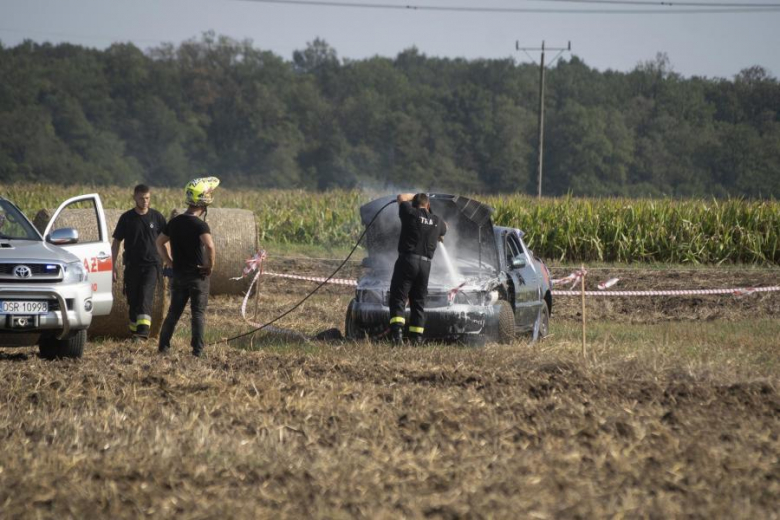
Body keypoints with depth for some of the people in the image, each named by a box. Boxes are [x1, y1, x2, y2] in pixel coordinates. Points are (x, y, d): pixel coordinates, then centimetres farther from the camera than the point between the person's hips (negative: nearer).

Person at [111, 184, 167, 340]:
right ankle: (134, 330, 17)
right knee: (132, 300, 5)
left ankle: (143, 331, -27)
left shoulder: (157, 217, 3)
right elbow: (116, 242, 6)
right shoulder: (127, 218, 3)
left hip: (151, 264, -2)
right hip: (132, 266, 2)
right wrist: (112, 267, 1)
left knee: (146, 296, -17)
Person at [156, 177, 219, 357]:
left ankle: (164, 345, 15)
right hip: (197, 275, -6)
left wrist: (169, 261, 16)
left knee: (174, 312, 14)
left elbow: (159, 242, 16)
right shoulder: (200, 225, -16)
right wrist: (210, 266, -16)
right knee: (198, 313, 1)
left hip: (178, 275, 6)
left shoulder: (174, 222, 6)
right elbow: (210, 246, -30)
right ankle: (197, 349, -1)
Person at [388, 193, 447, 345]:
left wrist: (414, 196, 33)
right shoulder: (437, 221, 12)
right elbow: (444, 227, 36)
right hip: (425, 264, 4)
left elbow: (401, 197, 17)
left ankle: (397, 331, -24)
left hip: (407, 260, -4)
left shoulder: (411, 214, -1)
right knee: (418, 302, 12)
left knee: (398, 299, -6)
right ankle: (416, 338, 8)